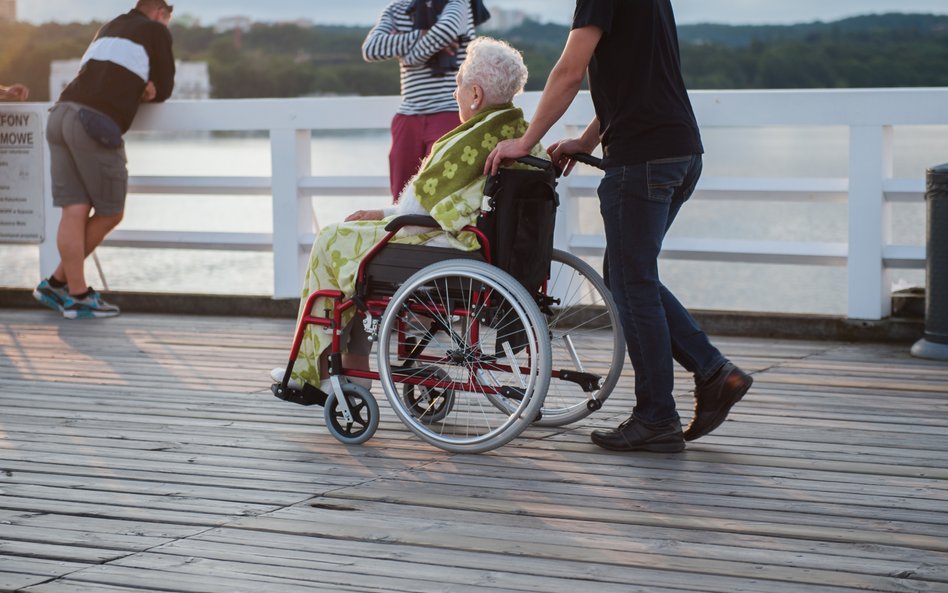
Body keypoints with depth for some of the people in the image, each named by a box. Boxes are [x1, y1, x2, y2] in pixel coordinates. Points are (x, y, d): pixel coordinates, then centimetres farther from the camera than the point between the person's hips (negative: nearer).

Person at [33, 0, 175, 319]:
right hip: (95, 125, -7)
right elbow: (165, 89, 13)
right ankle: (61, 282, 10)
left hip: (62, 113, 7)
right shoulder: (157, 32, 11)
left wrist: (139, 89, 15)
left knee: (75, 211, 4)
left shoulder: (109, 29, 31)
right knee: (110, 213, 6)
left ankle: (76, 293, 3)